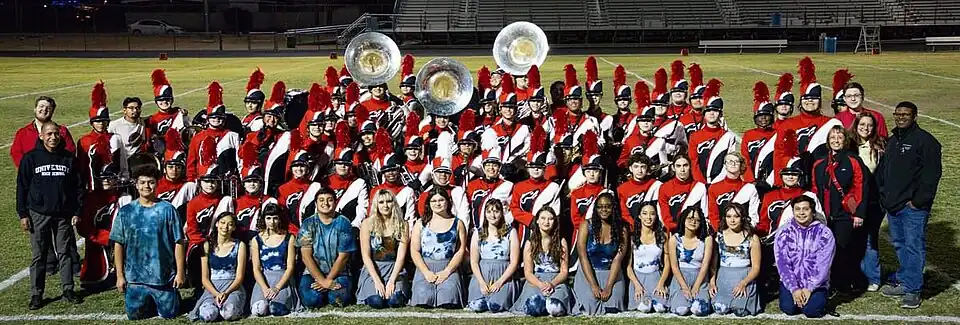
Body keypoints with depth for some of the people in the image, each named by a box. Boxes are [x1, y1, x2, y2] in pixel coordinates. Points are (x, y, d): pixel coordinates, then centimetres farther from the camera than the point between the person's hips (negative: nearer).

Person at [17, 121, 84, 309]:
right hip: (39, 215, -2)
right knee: (39, 256, 3)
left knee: (66, 253, 6)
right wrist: (23, 214, -3)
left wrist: (77, 212, 4)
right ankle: (36, 294, 10)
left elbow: (78, 187, 9)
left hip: (64, 215, 2)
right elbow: (22, 187, 1)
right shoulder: (31, 158, -1)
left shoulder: (69, 158, 5)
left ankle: (68, 290, 15)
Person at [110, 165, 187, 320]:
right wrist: (120, 276, 1)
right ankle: (149, 302, 34)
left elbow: (179, 242, -2)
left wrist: (180, 272, -4)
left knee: (169, 314, 3)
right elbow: (118, 245, 3)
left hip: (164, 277, -1)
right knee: (135, 315, 2)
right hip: (135, 278, 1)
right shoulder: (126, 212, 1)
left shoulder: (167, 209, -3)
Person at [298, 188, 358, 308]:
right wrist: (324, 281, -16)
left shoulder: (343, 223, -1)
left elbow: (343, 256, -4)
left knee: (337, 299, -29)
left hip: (339, 273, -1)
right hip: (313, 272, 1)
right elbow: (306, 256, -7)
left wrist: (328, 280, -12)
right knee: (311, 300, -27)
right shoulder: (308, 224, 0)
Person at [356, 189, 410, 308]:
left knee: (395, 301, -27)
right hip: (372, 269, 0)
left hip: (395, 269, 1)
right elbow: (366, 255, -5)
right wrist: (377, 280, -15)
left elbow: (401, 256, -4)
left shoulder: (402, 225, 2)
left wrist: (391, 281, -16)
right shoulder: (367, 223, -1)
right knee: (376, 301, -27)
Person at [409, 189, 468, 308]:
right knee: (424, 298, -29)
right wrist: (427, 272, -10)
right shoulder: (421, 224, 13)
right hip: (425, 268, 0)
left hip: (449, 268, 0)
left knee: (448, 299, -30)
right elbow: (414, 251, 5)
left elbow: (461, 251, 4)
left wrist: (446, 271, -10)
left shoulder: (458, 223, 12)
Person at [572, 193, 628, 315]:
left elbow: (617, 260, -8)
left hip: (612, 274, 1)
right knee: (590, 304, -21)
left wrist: (608, 287, -18)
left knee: (612, 309, -19)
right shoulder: (586, 226, -5)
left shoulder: (621, 230, -1)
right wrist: (593, 286, -17)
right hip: (588, 273, -1)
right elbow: (583, 257, -9)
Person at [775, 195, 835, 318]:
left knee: (812, 310, -24)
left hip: (816, 283, -1)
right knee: (788, 308, -22)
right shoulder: (784, 232, -1)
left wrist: (809, 288, -17)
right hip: (790, 282, 1)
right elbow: (782, 263, -7)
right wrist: (794, 288, -16)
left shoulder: (824, 233, -4)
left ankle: (818, 298, 11)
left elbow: (823, 264, -10)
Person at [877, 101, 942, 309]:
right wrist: (883, 195, 14)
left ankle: (912, 290, -4)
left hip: (913, 206, -8)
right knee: (900, 245, 14)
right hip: (893, 205, 8)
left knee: (914, 246, -6)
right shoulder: (892, 141, 17)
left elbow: (932, 174, -14)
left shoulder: (925, 140, -8)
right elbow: (883, 170, 25)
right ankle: (904, 282, 24)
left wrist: (918, 200, -16)